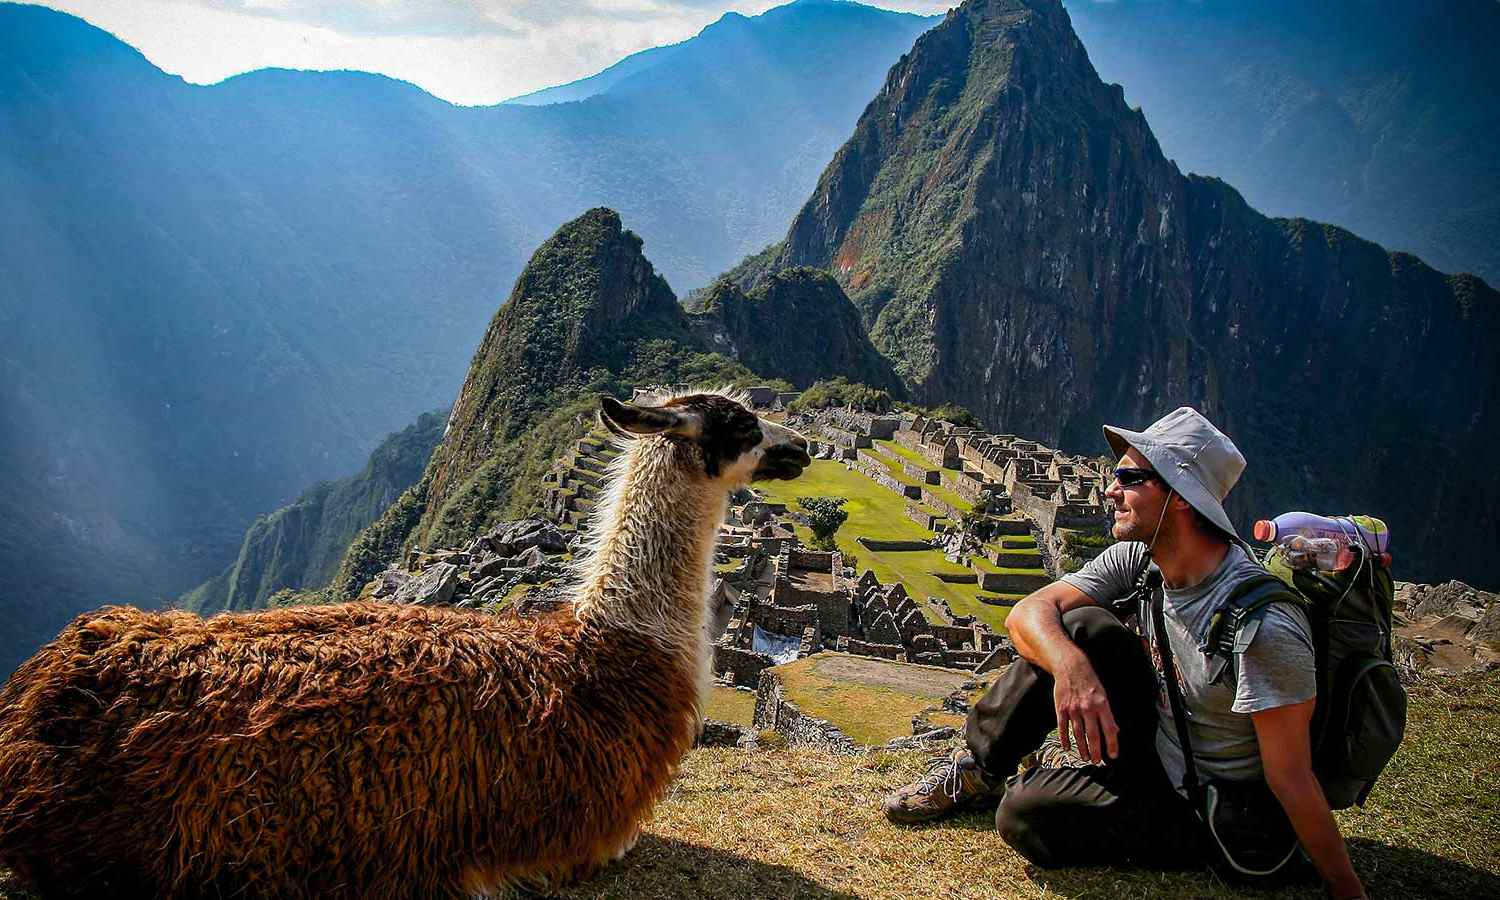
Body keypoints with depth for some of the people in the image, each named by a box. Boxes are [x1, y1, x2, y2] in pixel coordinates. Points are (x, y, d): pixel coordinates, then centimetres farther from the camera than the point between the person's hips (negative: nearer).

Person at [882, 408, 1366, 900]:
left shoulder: (1261, 624, -30)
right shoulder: (1137, 559, -8)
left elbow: (1292, 781, -26)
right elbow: (1029, 611, -14)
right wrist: (1071, 667, -35)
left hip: (1227, 817, -6)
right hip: (1156, 757, 6)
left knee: (1025, 813, -24)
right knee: (1082, 628, -14)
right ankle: (975, 769, 1)